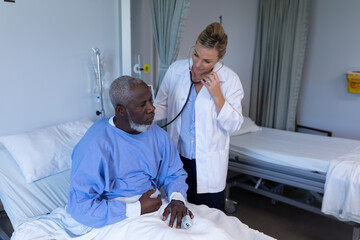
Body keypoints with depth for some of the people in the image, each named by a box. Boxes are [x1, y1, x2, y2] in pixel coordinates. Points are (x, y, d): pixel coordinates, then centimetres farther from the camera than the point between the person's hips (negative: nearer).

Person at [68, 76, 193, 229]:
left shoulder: (158, 135, 6)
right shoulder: (96, 144, -14)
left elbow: (174, 173, 15)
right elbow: (80, 206, -15)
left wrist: (177, 199, -8)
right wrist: (137, 209, -18)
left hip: (156, 209, 6)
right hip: (116, 219, -5)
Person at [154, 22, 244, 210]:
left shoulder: (230, 79, -8)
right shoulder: (176, 70, -3)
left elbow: (233, 125, -9)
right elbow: (161, 107, 6)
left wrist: (217, 95, -20)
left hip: (208, 165, -1)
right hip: (177, 157, 2)